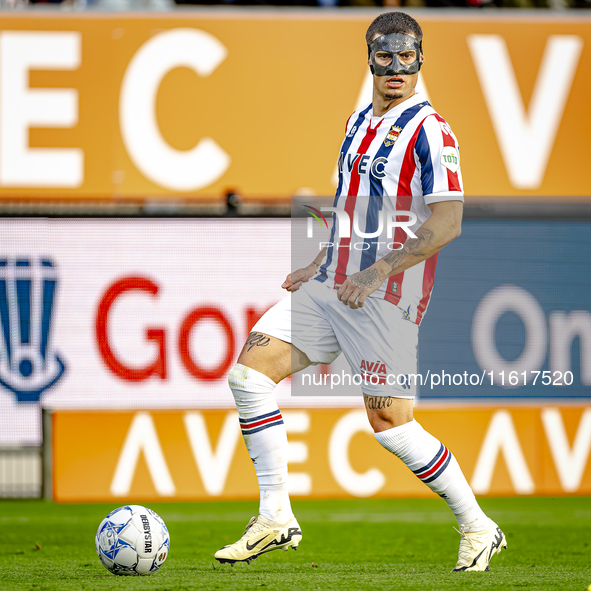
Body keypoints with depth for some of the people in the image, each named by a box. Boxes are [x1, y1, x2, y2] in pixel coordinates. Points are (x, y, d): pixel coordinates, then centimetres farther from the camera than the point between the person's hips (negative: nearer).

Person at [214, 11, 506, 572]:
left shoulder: (429, 130, -10)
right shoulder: (358, 122, 16)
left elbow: (447, 221, -19)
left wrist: (376, 273, -23)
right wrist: (319, 267, 19)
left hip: (389, 296, -8)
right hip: (334, 284, 8)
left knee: (389, 422, -7)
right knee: (250, 368, -3)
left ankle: (477, 529, 10)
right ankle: (275, 519, -1)